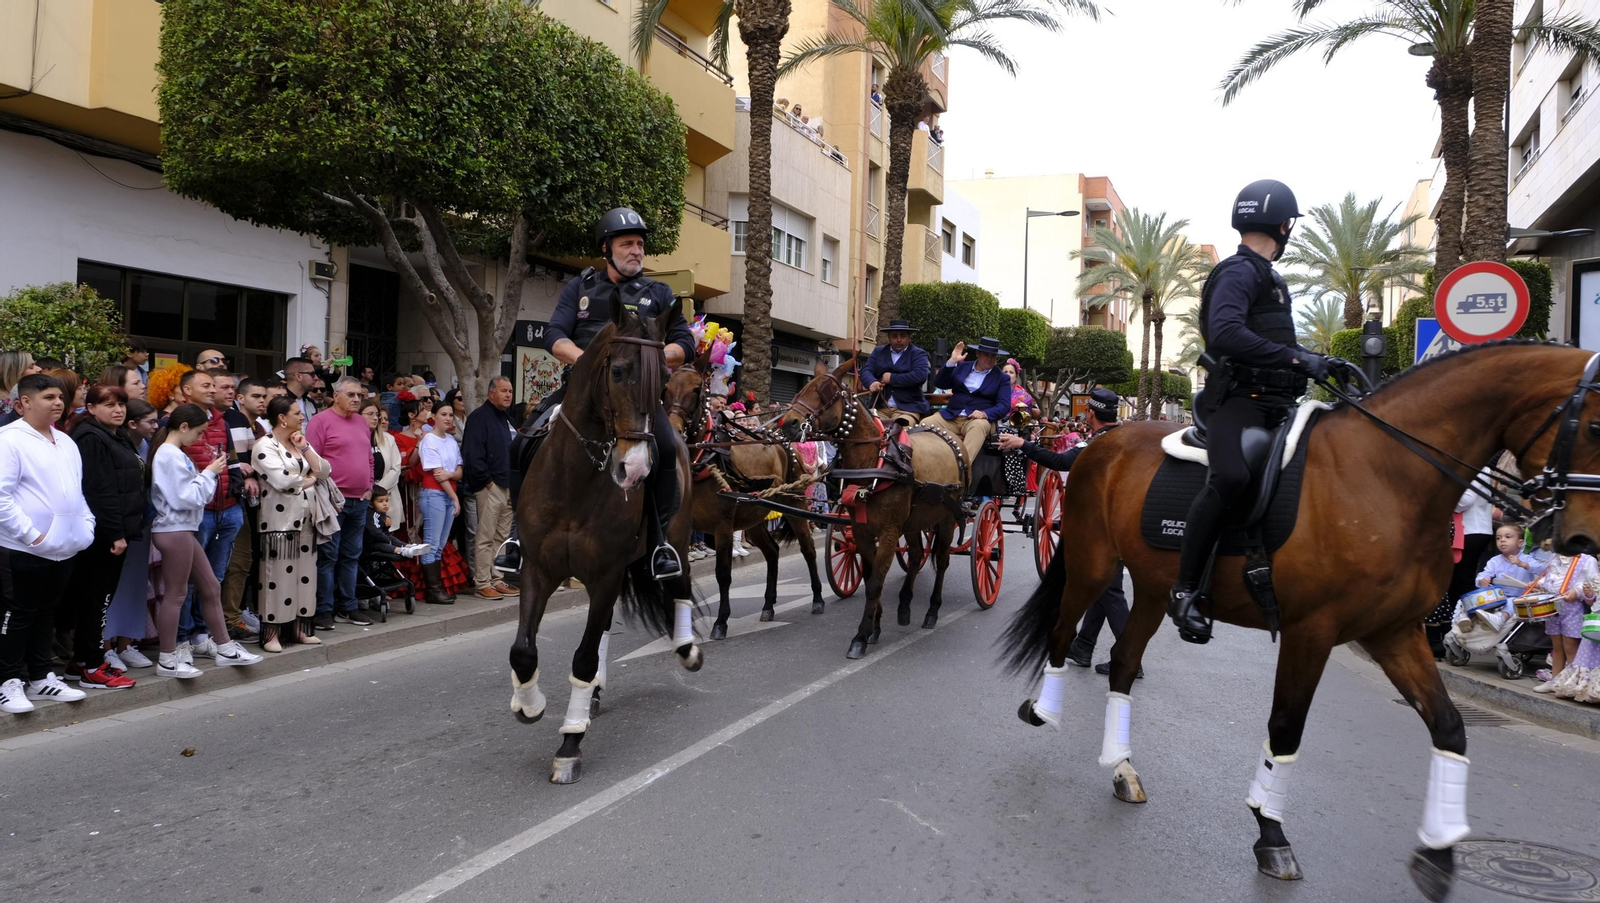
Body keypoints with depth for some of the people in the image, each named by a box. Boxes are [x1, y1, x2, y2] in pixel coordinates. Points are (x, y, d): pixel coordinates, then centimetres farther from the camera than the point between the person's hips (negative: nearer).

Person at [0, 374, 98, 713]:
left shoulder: (64, 442, 15)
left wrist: (86, 526, 9)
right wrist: (31, 535, -18)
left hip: (64, 548, 7)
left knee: (46, 613, 16)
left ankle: (41, 677, 25)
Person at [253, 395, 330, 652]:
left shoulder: (300, 442, 16)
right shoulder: (265, 446, -8)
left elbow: (324, 470, 8)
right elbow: (282, 480, -21)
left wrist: (305, 448, -3)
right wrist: (309, 479, -4)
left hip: (304, 517, 8)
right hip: (278, 520, -7)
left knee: (305, 572, 9)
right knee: (277, 574, -4)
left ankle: (300, 626, 18)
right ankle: (271, 632, 3)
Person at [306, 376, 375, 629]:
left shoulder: (361, 422, 15)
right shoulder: (321, 420, -6)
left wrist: (369, 487, 10)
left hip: (359, 501, 7)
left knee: (351, 555, 12)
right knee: (328, 556, -2)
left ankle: (348, 607, 20)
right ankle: (324, 610, 5)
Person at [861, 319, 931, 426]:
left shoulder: (918, 354, 5)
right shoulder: (878, 351, 17)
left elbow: (920, 376, -12)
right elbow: (866, 370, 5)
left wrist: (892, 378, -10)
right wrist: (872, 382, -19)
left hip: (908, 408, -3)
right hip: (880, 407, 3)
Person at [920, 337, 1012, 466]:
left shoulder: (1002, 378, 7)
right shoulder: (962, 367, 14)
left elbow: (1004, 406, -3)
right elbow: (939, 384, 6)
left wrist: (985, 414, -23)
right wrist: (952, 361, -7)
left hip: (978, 419, -3)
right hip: (951, 417, 3)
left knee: (979, 426, -39)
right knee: (925, 424, -23)